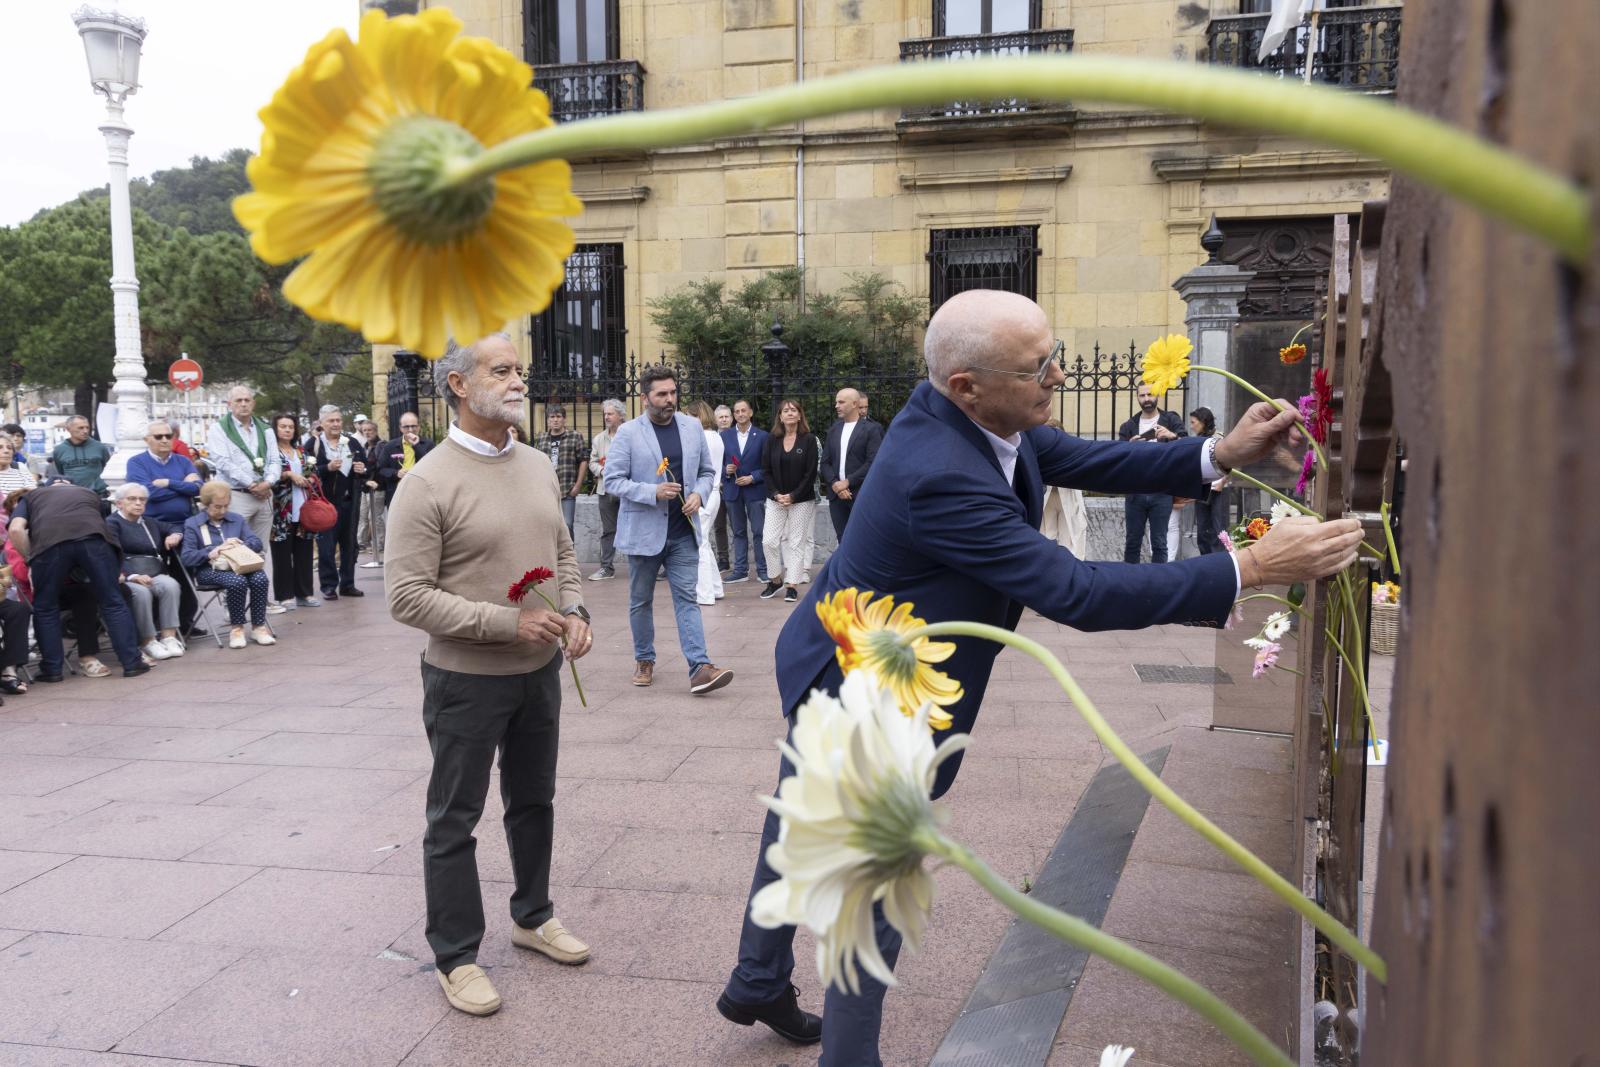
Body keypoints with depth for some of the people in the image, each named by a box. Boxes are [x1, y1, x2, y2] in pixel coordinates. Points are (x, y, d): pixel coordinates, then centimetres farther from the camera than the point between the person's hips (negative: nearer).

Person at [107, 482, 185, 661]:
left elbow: (174, 527, 40)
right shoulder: (112, 523, 4)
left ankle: (169, 637, -28)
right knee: (141, 592, -36)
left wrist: (175, 535, 14)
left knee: (170, 585, -28)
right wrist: (132, 576, -28)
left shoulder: (150, 522, 24)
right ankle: (147, 642, -23)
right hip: (126, 577, -5)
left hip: (154, 575, 5)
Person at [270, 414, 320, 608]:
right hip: (282, 510, -5)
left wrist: (307, 480, -3)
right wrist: (289, 475, -15)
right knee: (283, 554, -2)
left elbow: (312, 473, 17)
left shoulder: (301, 451, 17)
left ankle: (304, 593, 13)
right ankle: (285, 596, 2)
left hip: (303, 508, 5)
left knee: (304, 552, 7)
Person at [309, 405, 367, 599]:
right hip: (325, 502, -4)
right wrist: (328, 468, -24)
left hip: (349, 501, 4)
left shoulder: (352, 442, 11)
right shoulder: (314, 443, -3)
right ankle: (329, 586, 5)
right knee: (326, 545, -1)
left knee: (349, 544, 10)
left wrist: (363, 470, -6)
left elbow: (366, 467, 15)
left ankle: (347, 584, 19)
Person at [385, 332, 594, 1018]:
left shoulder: (538, 467, 4)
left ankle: (532, 916, 41)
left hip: (540, 670, 7)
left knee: (533, 801, 21)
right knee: (454, 821, 8)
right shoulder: (428, 483, -17)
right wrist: (506, 623, -24)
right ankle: (456, 957, 23)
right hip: (466, 679, -7)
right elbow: (407, 596, -21)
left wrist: (575, 611, -3)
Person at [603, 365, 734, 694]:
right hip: (643, 530, -2)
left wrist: (699, 494, -8)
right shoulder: (628, 432, -7)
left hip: (683, 531, 2)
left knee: (687, 599, -3)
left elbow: (707, 471, 13)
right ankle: (644, 660, 28)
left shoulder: (692, 427, 5)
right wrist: (654, 492, -20)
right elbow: (613, 480, -8)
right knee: (641, 601, 12)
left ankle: (699, 667, -9)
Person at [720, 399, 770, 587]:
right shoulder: (725, 435, 8)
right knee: (738, 532, 8)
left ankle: (762, 570, 4)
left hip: (755, 489, -2)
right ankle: (741, 570, 12)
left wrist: (752, 478, -11)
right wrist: (726, 470, -10)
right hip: (732, 490, 3)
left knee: (759, 532, -4)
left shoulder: (762, 436, 1)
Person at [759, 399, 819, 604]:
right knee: (769, 540, -3)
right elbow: (767, 470, 6)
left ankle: (792, 585, 6)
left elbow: (811, 472, -5)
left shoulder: (809, 439, -3)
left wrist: (793, 496, -11)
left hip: (801, 500, -3)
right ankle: (776, 579, 14)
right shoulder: (772, 440, 6)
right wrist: (775, 494, -7)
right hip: (775, 499, 3)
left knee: (797, 542, -1)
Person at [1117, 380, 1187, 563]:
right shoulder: (1129, 426, 10)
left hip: (1161, 493, -2)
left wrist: (1173, 436, -27)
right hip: (1135, 492, 2)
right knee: (1132, 542, 5)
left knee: (1159, 544, 2)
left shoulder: (1171, 420, 6)